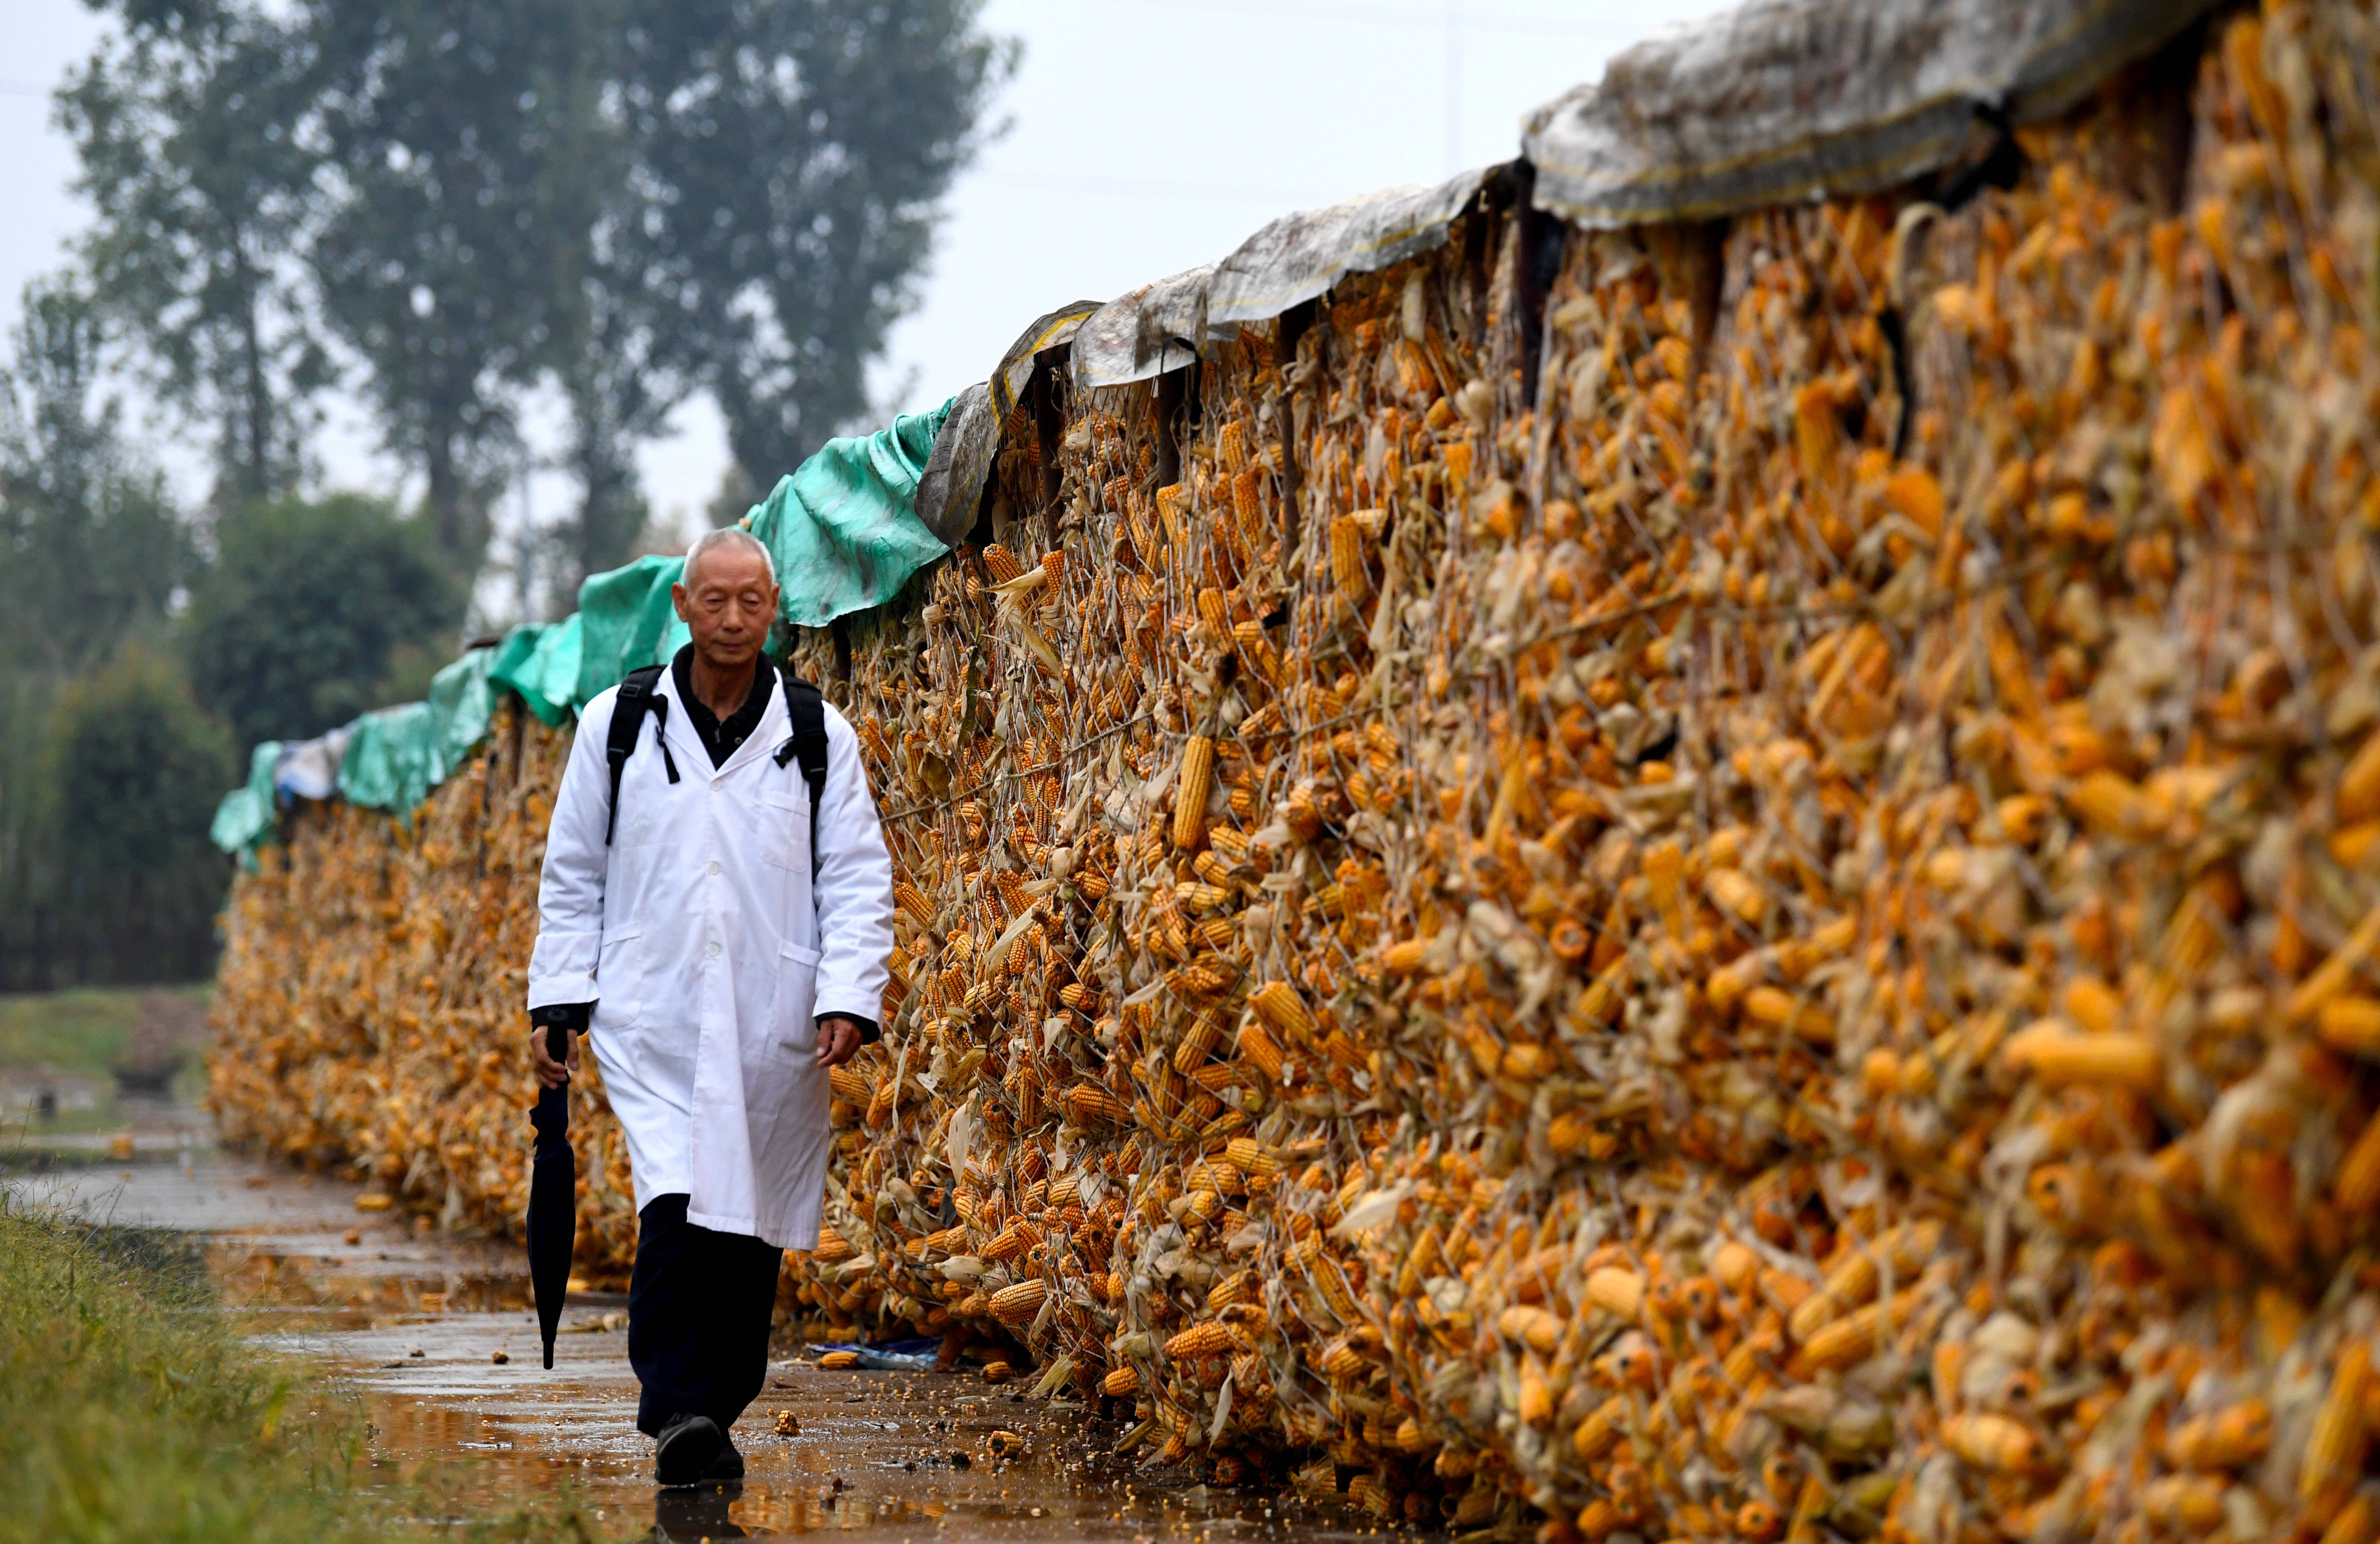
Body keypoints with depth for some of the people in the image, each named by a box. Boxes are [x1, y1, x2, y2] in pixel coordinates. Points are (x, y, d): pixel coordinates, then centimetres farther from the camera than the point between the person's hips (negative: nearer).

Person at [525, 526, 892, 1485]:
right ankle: (679, 1414, -21)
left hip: (772, 1029, 2)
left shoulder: (819, 738, 7)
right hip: (653, 1018, -1)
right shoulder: (617, 725, 7)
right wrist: (558, 1000, 5)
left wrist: (849, 998, -7)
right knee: (676, 1206, -18)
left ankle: (717, 1411, 18)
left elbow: (859, 879, 6)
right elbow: (573, 873, 11)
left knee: (749, 1226, 6)